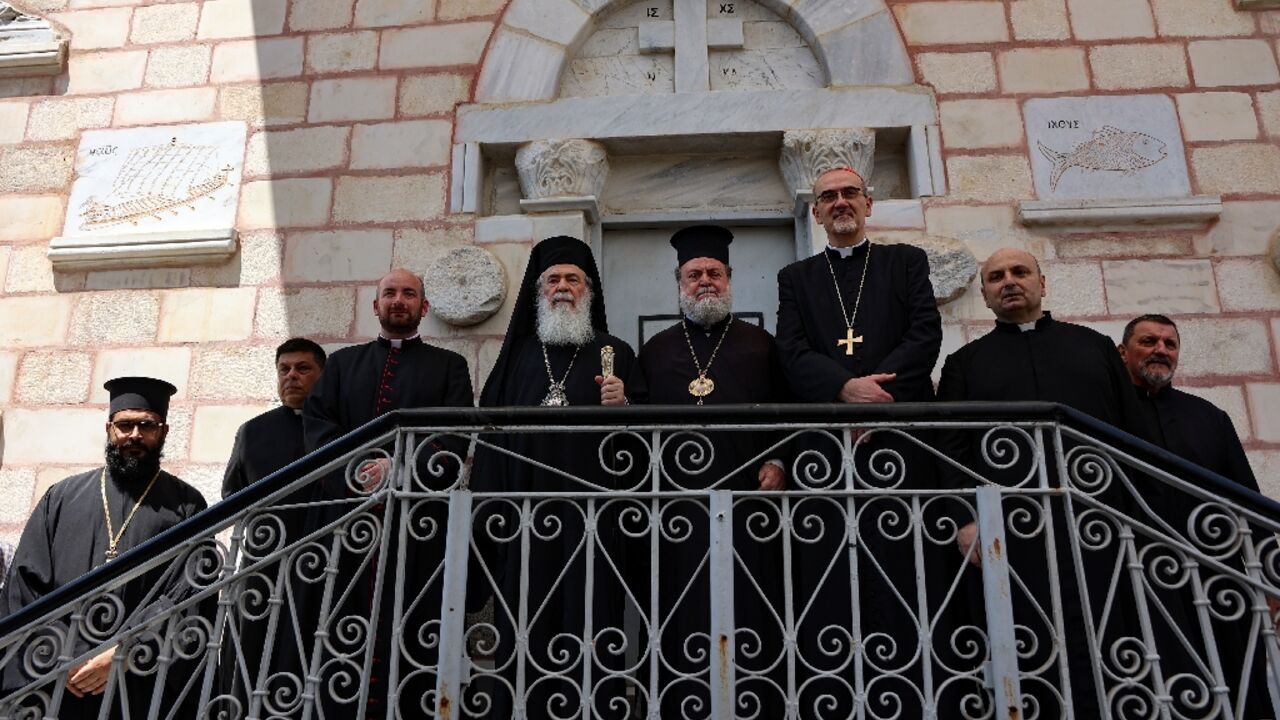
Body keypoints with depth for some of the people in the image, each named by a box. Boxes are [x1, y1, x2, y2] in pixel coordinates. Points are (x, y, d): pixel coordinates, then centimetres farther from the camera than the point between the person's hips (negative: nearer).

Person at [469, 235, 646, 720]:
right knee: (523, 628, 0)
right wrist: (489, 509, 2)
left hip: (592, 510, -1)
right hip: (524, 510, 2)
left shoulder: (615, 354, 12)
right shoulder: (518, 354, 16)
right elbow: (490, 430, 11)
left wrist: (623, 405, -15)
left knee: (587, 619, -4)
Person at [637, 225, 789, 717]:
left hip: (749, 505, 0)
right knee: (682, 630, 4)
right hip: (678, 509, 1)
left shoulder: (761, 345, 13)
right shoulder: (655, 351, 14)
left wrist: (778, 462, -10)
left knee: (751, 630, 2)